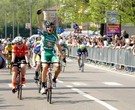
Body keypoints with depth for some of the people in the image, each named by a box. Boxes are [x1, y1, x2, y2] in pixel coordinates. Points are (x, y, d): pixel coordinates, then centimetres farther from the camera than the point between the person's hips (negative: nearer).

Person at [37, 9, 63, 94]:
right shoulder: (44, 33, 1)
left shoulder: (55, 36, 7)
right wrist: (39, 15, -22)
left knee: (58, 66, -21)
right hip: (44, 53, -2)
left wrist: (61, 53, 23)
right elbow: (40, 23, -10)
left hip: (52, 53, 2)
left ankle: (54, 79, 7)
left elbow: (58, 45, 19)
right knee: (45, 67, -23)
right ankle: (43, 85, -15)